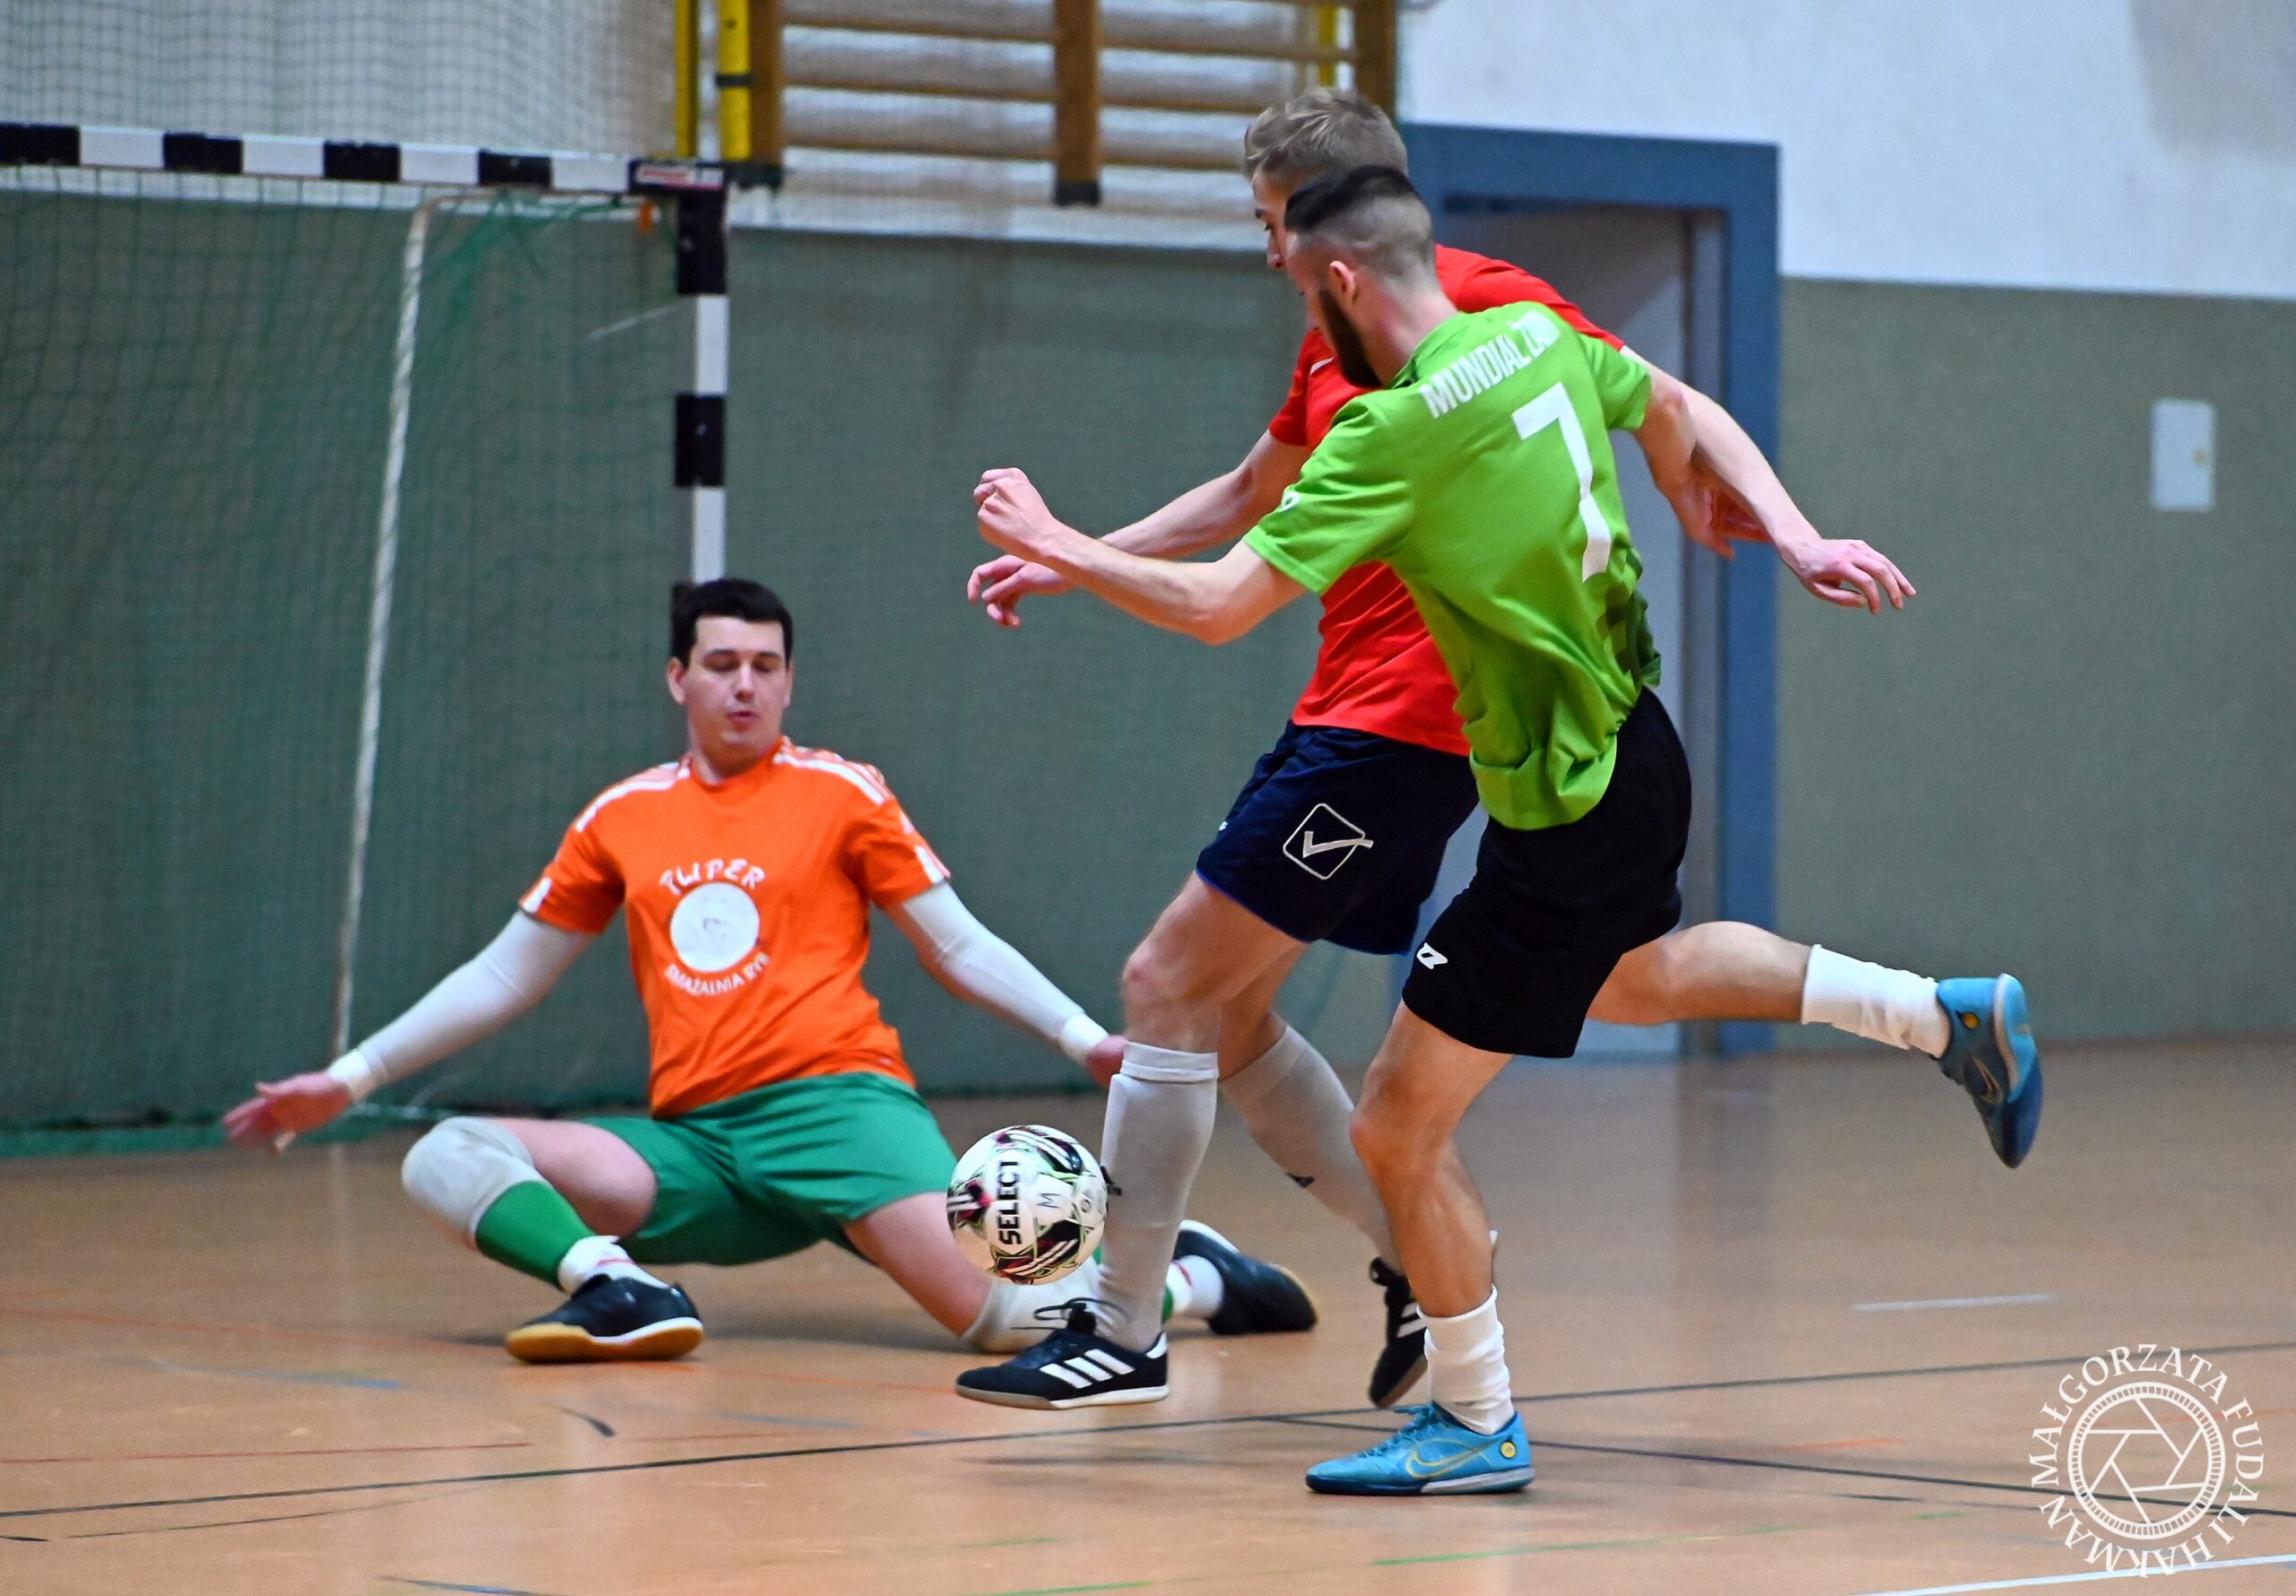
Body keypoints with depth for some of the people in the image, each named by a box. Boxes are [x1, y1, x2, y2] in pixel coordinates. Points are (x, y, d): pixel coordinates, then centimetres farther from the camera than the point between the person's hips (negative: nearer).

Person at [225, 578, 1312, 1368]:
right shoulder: (622, 818, 14)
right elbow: (501, 980, 21)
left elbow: (962, 950, 9)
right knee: (446, 1160, -17)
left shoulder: (842, 795, 7)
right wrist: (347, 1081, 19)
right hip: (693, 1144, 4)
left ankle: (1196, 1281, -2)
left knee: (1008, 1315, -29)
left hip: (836, 1102, -4)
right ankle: (620, 1291, -38)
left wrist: (1088, 1038, -5)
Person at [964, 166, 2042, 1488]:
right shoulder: (1540, 338, 1)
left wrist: (1057, 548, -11)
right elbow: (1672, 412, 21)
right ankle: (1948, 1017, 39)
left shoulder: (1395, 433, -24)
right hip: (1636, 749, 9)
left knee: (1398, 1128, 0)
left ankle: (1478, 1424, 13)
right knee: (1627, 965, 41)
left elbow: (1219, 606, -25)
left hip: (1569, 822, -9)